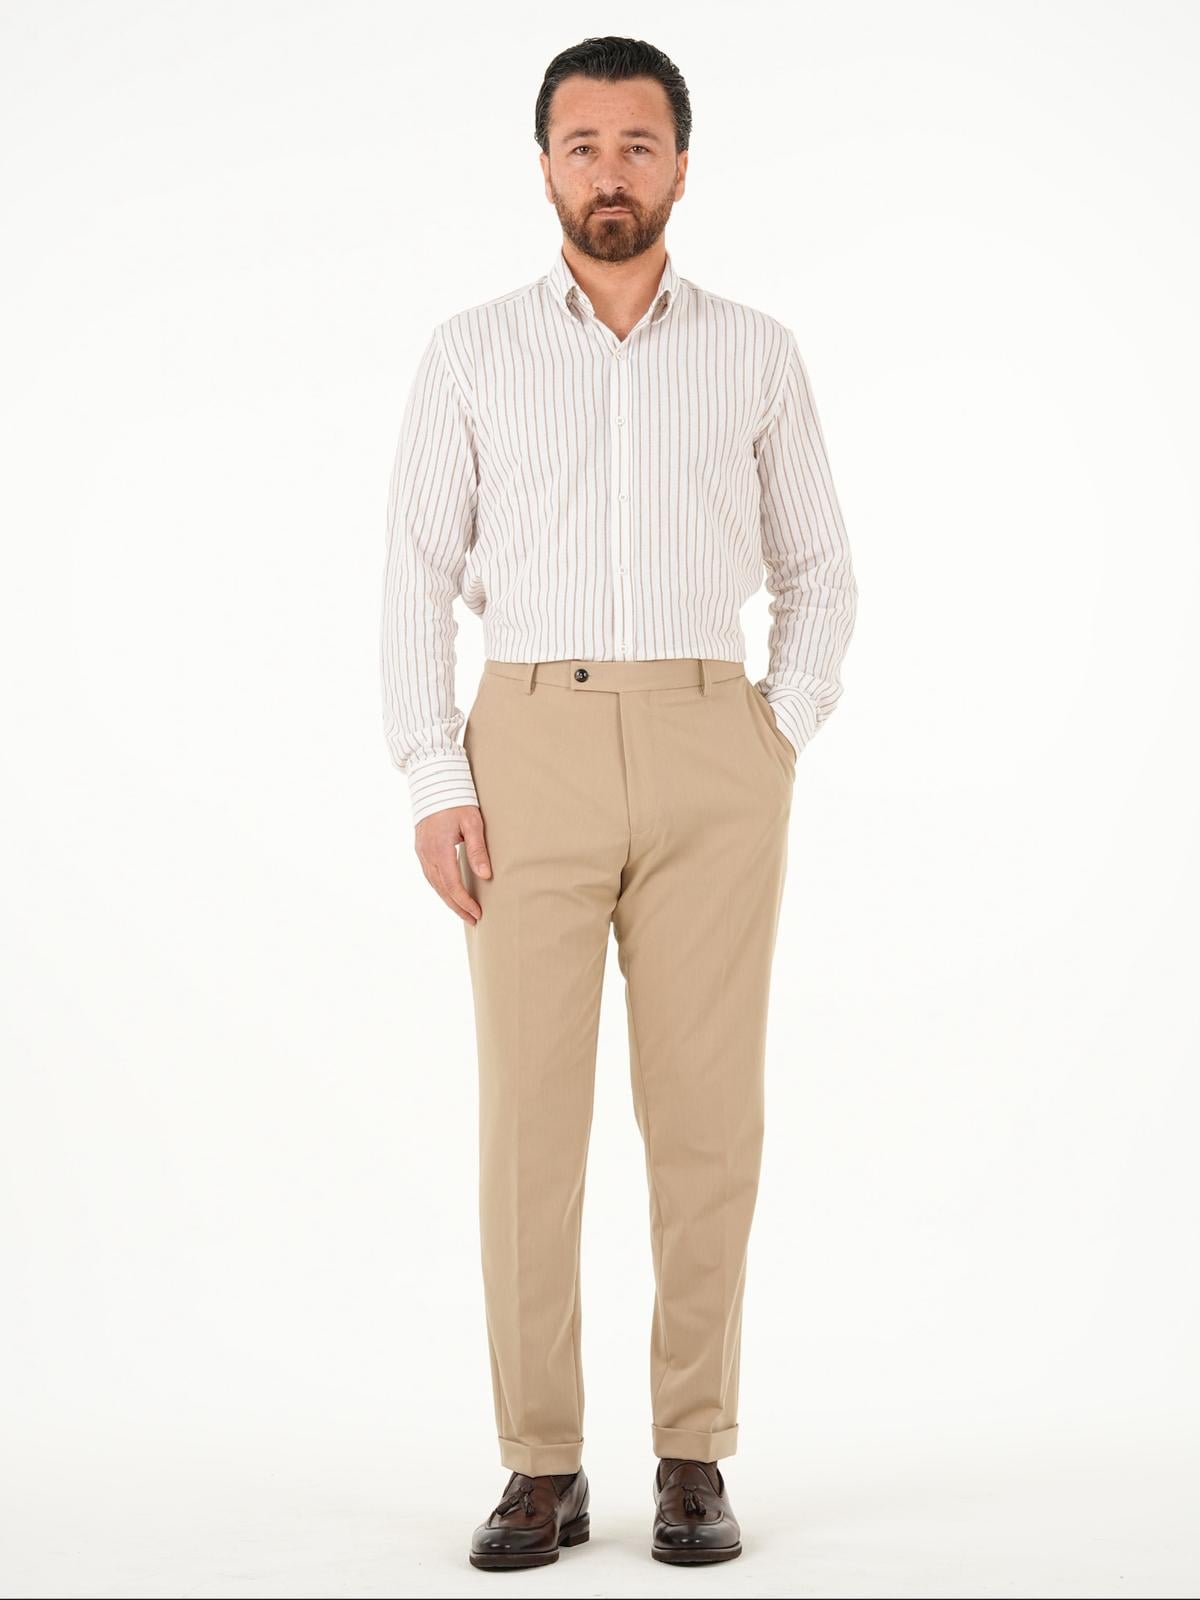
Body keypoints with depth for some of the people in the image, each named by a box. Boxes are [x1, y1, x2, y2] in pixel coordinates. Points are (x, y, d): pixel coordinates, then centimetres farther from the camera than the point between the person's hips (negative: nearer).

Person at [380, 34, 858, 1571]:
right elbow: (418, 579, 5)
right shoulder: (470, 353, 8)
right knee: (530, 1114, -3)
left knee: (707, 1113, 0)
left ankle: (694, 1462, 10)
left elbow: (819, 572, 13)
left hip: (712, 759, 1)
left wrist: (779, 739, -2)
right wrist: (435, 786, -6)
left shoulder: (757, 353, 10)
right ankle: (541, 1472, 7)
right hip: (533, 752, 0)